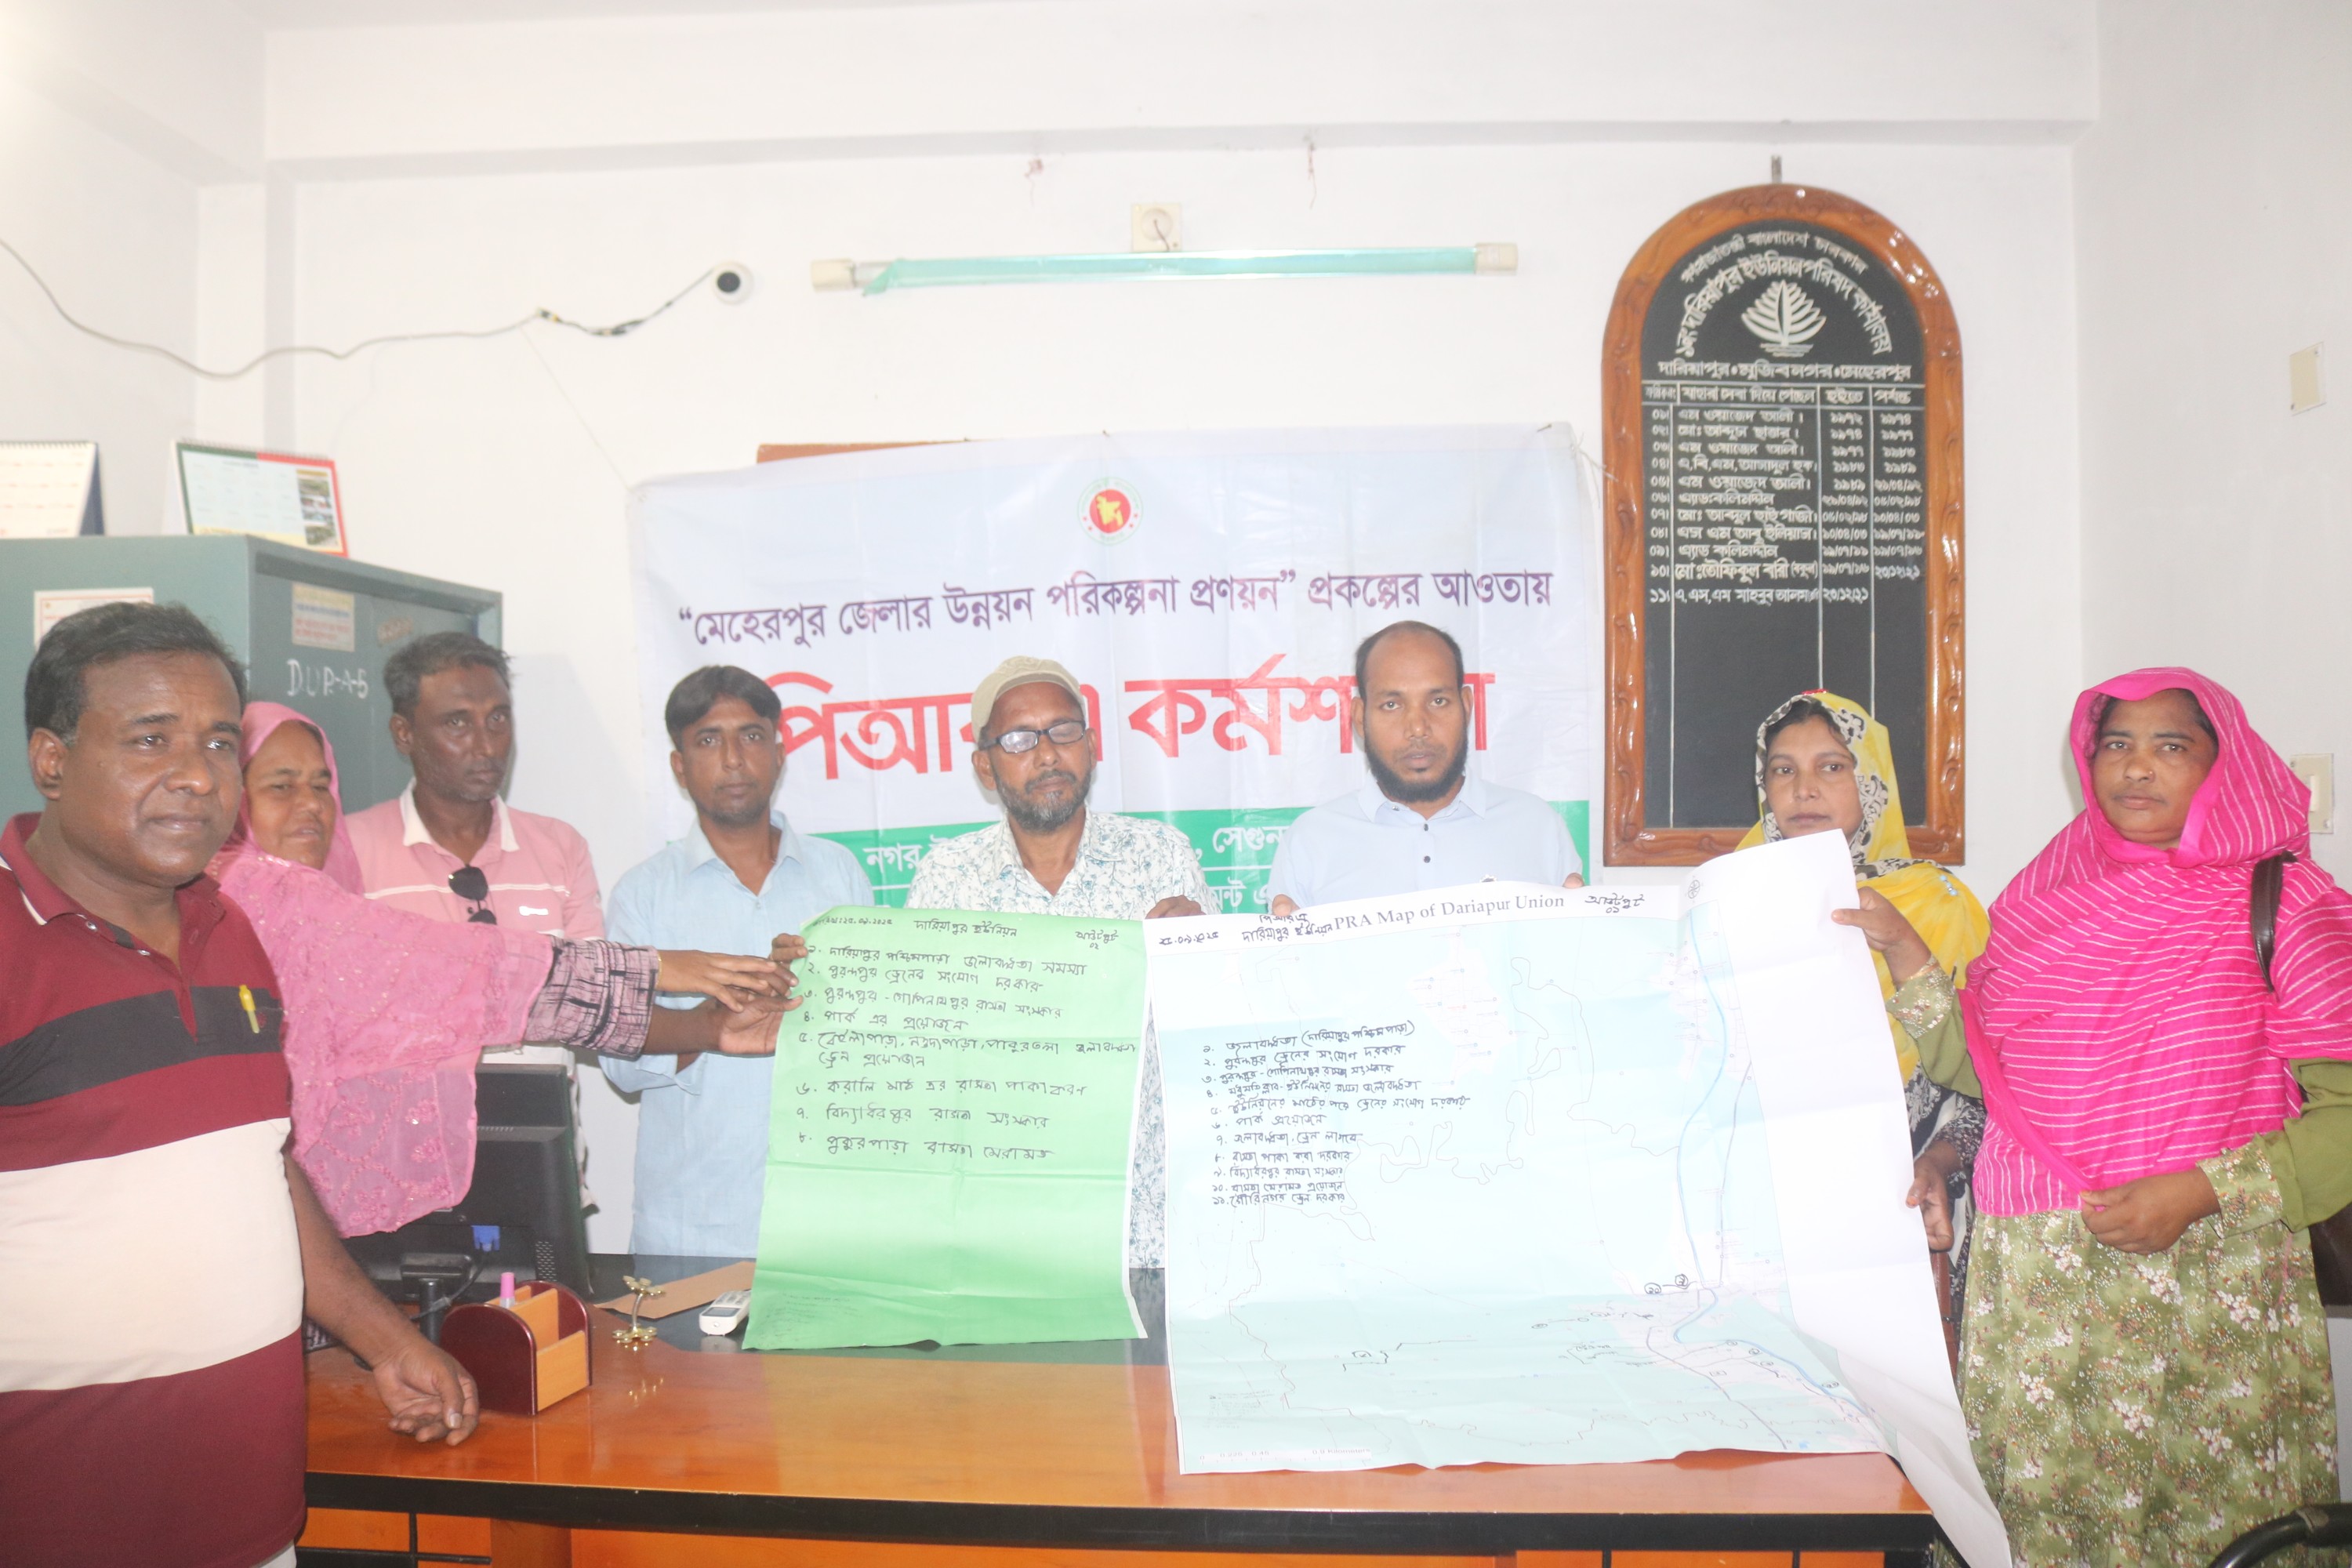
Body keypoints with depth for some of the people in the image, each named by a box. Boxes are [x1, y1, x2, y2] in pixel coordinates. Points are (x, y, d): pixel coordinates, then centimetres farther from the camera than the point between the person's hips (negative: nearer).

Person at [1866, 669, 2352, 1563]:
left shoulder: (2280, 908, -1)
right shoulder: (2046, 896, 10)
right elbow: (1981, 1069, 10)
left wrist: (2201, 1191, -17)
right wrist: (1905, 964, 0)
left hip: (2211, 1279, -3)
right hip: (2031, 1280, 3)